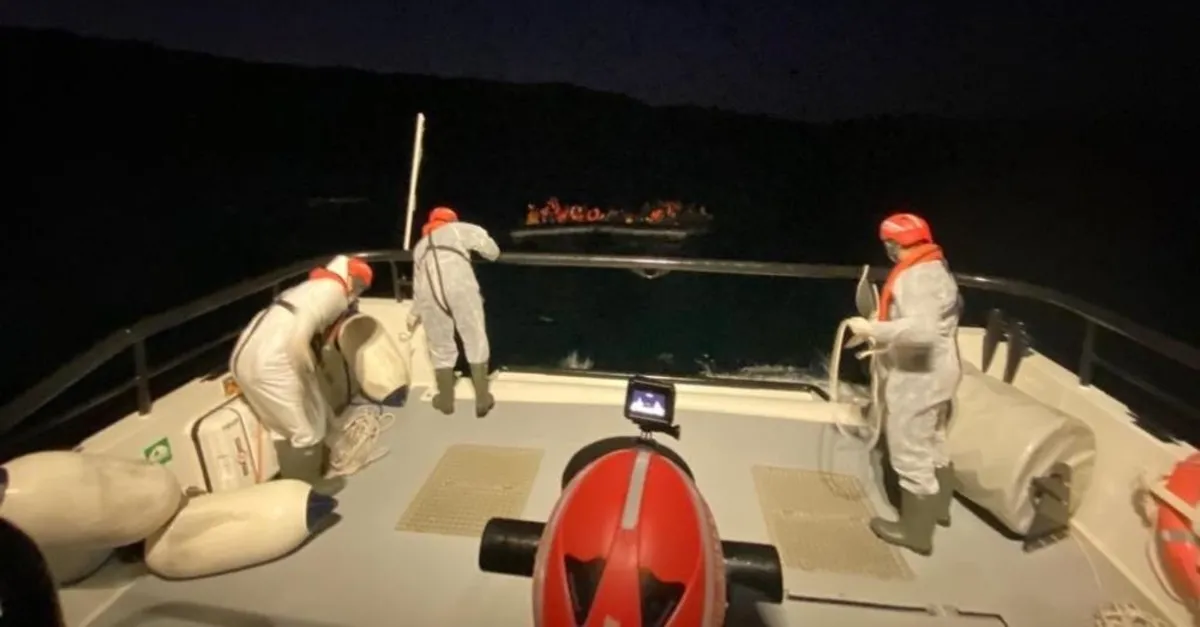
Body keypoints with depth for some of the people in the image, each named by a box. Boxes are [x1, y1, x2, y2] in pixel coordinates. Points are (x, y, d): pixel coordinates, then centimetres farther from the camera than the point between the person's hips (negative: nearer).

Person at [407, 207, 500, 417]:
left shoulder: (420, 246, 37)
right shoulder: (457, 229, 28)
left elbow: (419, 284, 38)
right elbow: (491, 250, 20)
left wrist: (415, 313, 51)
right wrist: (492, 254, 45)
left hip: (430, 294, 3)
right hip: (460, 286, -3)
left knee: (441, 347, 19)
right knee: (475, 341, 11)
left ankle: (446, 399, 31)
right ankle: (482, 399, 16)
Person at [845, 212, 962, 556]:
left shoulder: (917, 276, -24)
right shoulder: (934, 268, 8)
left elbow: (922, 330, -36)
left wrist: (872, 329, -28)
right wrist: (881, 330, 13)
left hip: (917, 377, -11)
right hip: (934, 372, 11)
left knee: (911, 453, 3)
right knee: (932, 443, 26)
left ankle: (916, 530, 17)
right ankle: (937, 507, 45)